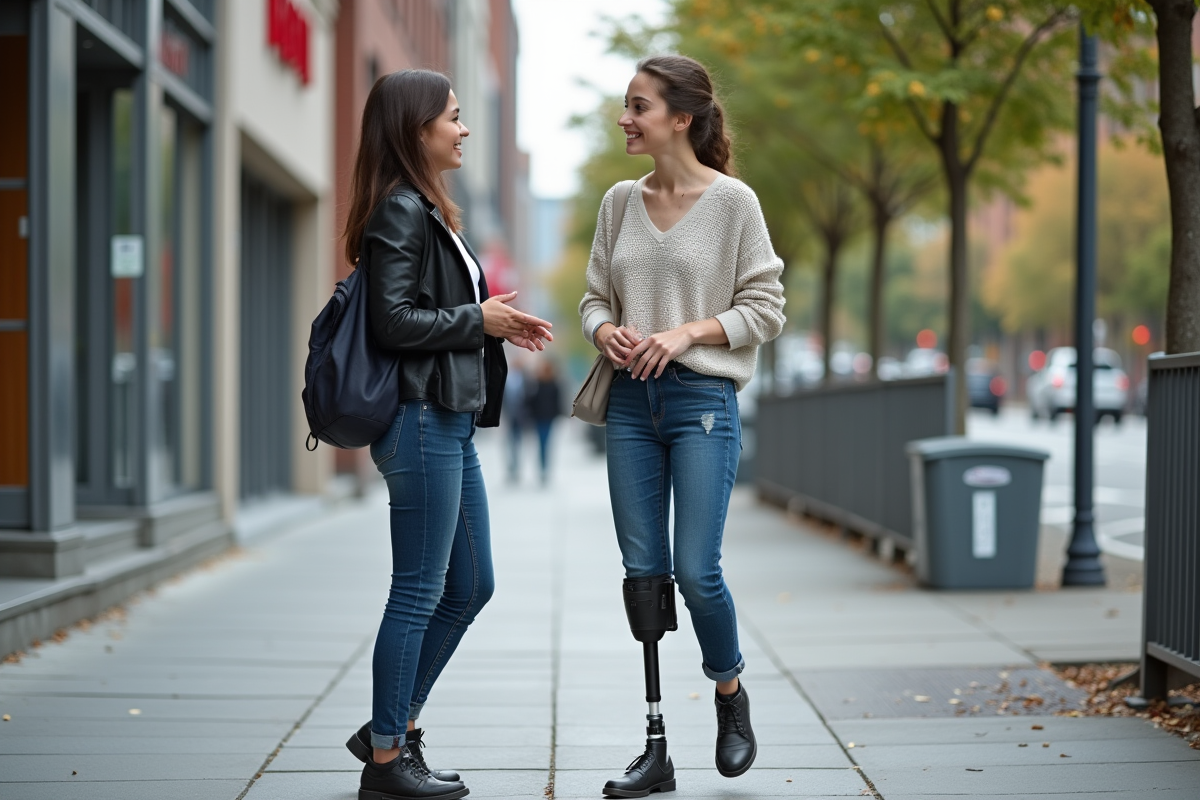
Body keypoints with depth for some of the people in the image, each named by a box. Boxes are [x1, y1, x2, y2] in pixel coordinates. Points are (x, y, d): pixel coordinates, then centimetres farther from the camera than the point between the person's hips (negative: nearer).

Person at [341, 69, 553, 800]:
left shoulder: (427, 212, 18)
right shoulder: (400, 212, -13)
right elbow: (395, 321, -20)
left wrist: (496, 325, 7)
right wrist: (479, 319, -11)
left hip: (451, 423, 10)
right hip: (420, 421, -10)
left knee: (470, 587, 15)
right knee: (419, 592, -3)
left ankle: (394, 727, 24)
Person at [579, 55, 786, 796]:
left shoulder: (733, 201, -4)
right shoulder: (620, 203, 9)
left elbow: (765, 308, -3)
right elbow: (595, 297, 16)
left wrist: (688, 331, -14)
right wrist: (607, 331, -6)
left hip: (702, 399, -4)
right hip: (631, 401, 5)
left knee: (697, 571, -9)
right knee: (643, 572, 4)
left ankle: (732, 697, 21)